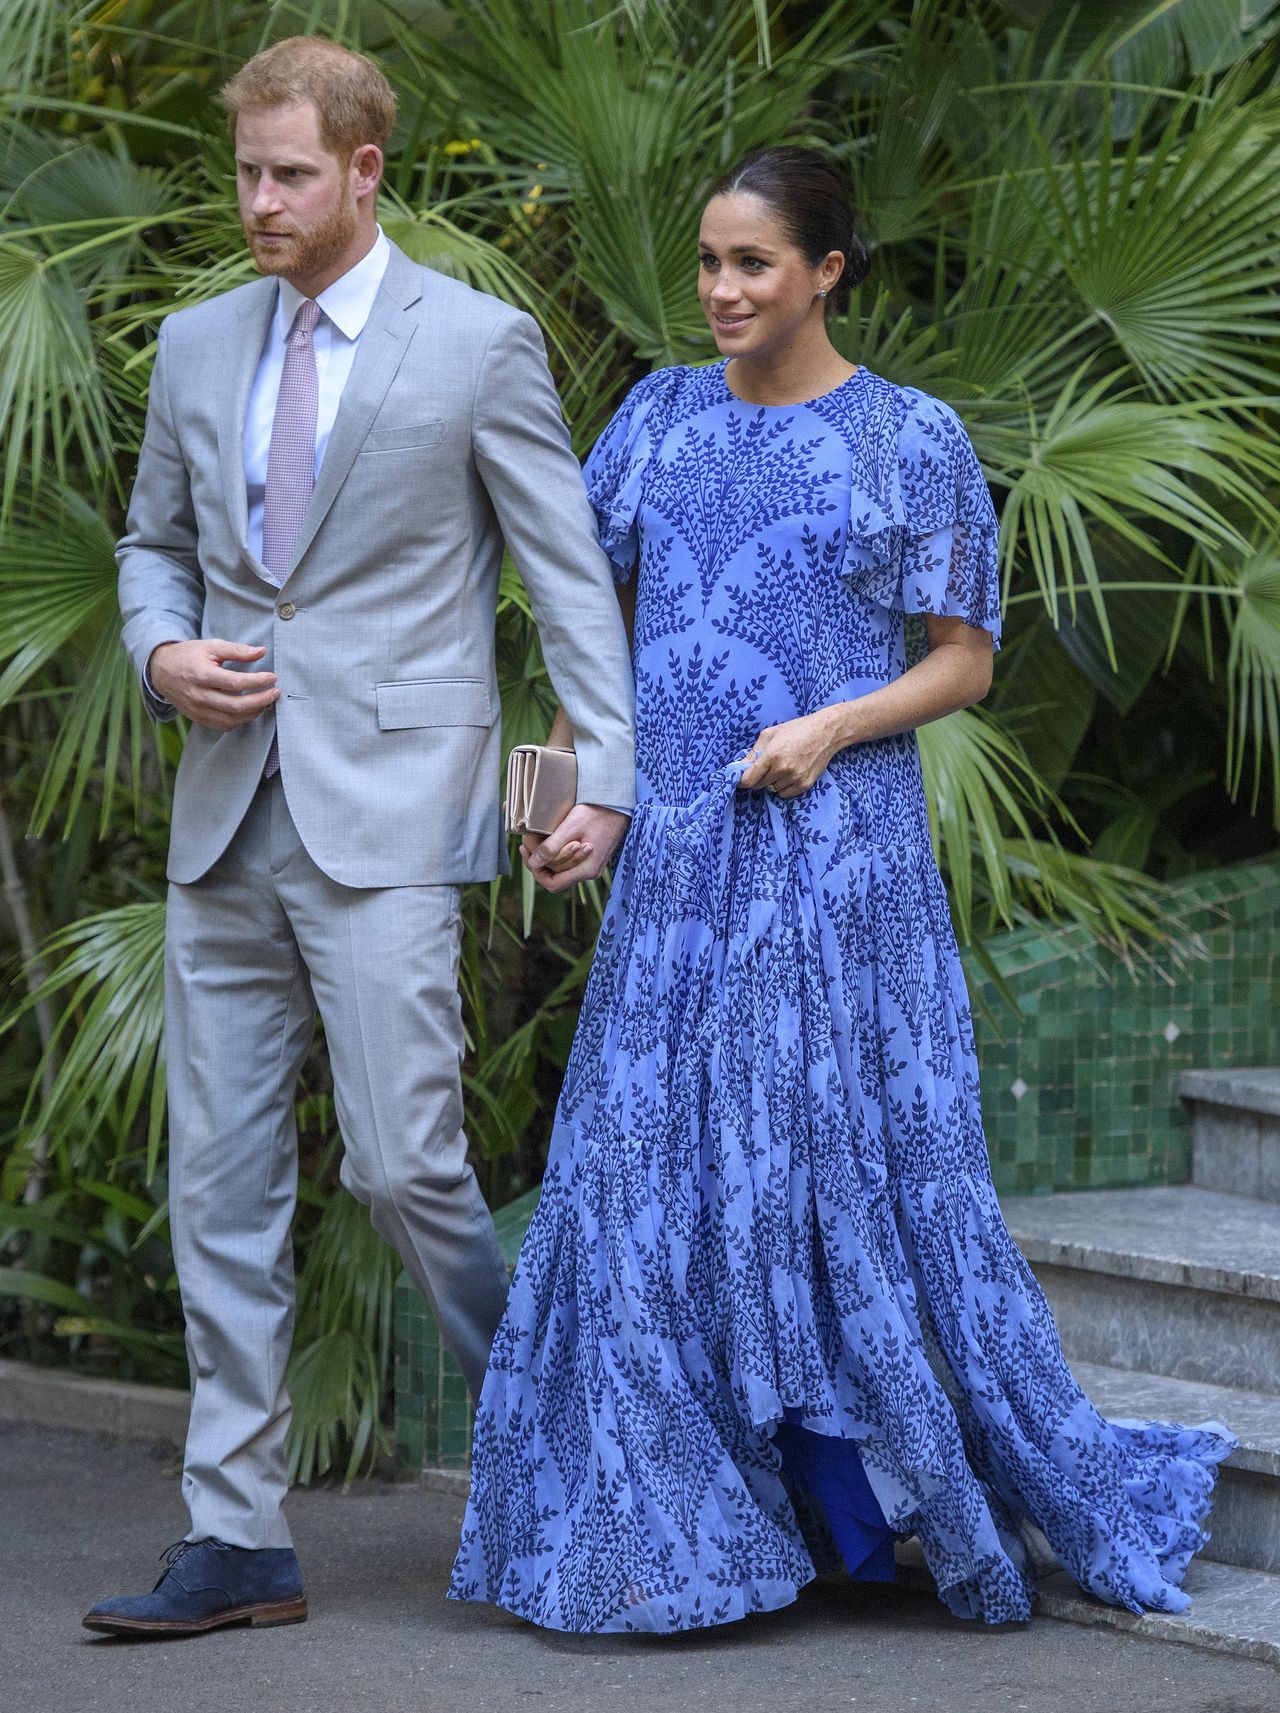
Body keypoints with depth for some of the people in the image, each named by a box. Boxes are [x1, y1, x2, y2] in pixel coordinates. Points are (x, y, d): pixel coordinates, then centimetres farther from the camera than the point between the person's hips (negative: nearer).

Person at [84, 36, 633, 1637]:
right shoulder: (199, 346, 13)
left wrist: (606, 777, -9)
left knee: (401, 1162, -11)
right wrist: (162, 652, 1)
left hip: (385, 812, -5)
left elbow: (572, 572, -1)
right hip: (228, 814, 5)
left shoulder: (479, 344, -2)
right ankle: (237, 1538, 10)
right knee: (221, 1183, 4)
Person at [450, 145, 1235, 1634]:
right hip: (676, 860, 4)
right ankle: (679, 1536, 9)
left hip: (835, 851, -4)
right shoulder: (659, 419, 10)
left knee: (847, 1166, -3)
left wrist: (832, 726, -16)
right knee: (659, 1172, 2)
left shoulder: (914, 441, -1)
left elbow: (966, 661, 0)